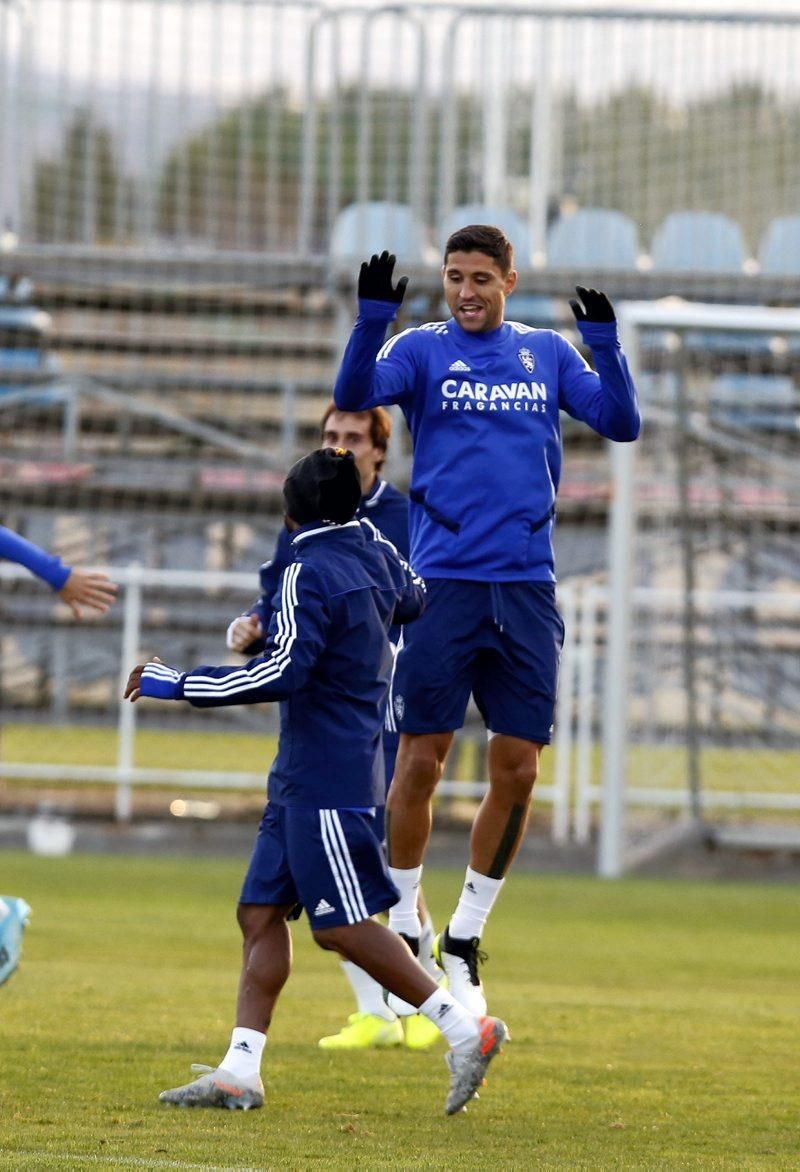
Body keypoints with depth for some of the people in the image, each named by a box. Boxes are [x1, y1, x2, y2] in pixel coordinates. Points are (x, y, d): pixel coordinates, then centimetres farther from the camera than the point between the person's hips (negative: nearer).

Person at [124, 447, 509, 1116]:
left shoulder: (309, 574, -15)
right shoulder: (378, 556, 10)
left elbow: (283, 672, -24)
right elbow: (419, 603, 31)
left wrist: (179, 684, -18)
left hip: (327, 780, -9)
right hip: (302, 782, 9)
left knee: (343, 927, -9)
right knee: (261, 912, 6)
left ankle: (465, 1030, -6)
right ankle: (239, 1071, 2)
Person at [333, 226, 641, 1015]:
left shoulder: (547, 354, 11)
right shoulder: (423, 350, 2)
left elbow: (621, 424, 5)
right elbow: (354, 396, -15)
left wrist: (605, 343, -10)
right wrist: (373, 318, -30)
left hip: (526, 586, 3)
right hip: (445, 584, -3)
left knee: (518, 771, 2)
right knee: (421, 762, -3)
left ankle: (464, 941, 16)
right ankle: (404, 929, 11)